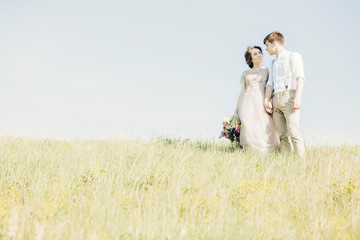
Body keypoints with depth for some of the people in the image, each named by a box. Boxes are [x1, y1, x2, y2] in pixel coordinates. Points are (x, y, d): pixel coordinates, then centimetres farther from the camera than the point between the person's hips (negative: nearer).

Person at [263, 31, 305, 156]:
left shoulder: (293, 56, 8)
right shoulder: (273, 63, 29)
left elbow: (300, 77, -4)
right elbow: (270, 83, 20)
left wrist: (297, 97, -18)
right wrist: (266, 101, 4)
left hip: (289, 96, -6)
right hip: (276, 100, 6)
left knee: (293, 131, -18)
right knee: (282, 135, -4)